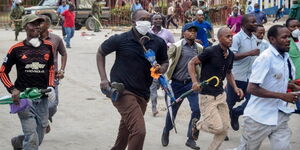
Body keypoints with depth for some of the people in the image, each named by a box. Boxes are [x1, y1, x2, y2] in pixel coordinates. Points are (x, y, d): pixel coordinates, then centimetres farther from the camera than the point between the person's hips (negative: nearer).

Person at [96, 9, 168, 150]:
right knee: (139, 131, -20)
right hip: (122, 90, -5)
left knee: (126, 131, 23)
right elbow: (100, 52, 6)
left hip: (142, 93, 6)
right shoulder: (120, 39, -9)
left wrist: (161, 69, -10)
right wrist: (103, 78, -4)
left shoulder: (158, 42, 0)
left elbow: (164, 62, 15)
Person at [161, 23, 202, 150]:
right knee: (172, 110, 11)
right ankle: (166, 132, 38)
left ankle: (190, 139, 6)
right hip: (177, 83, -2)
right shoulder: (177, 46, -8)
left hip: (191, 83, 2)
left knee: (196, 110, -9)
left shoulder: (199, 48, 3)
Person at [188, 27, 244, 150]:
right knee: (217, 128, -10)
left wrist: (235, 87, 4)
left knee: (225, 128, 6)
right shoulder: (210, 51, -17)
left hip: (221, 94, 7)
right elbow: (191, 63, -9)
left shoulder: (230, 55, 5)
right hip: (207, 95, -7)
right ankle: (198, 124, 19)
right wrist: (195, 81, -22)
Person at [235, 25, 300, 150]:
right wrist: (282, 96, -25)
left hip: (280, 116, 7)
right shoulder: (265, 58, -18)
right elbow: (252, 88, -23)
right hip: (260, 117, -6)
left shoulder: (285, 57, 5)